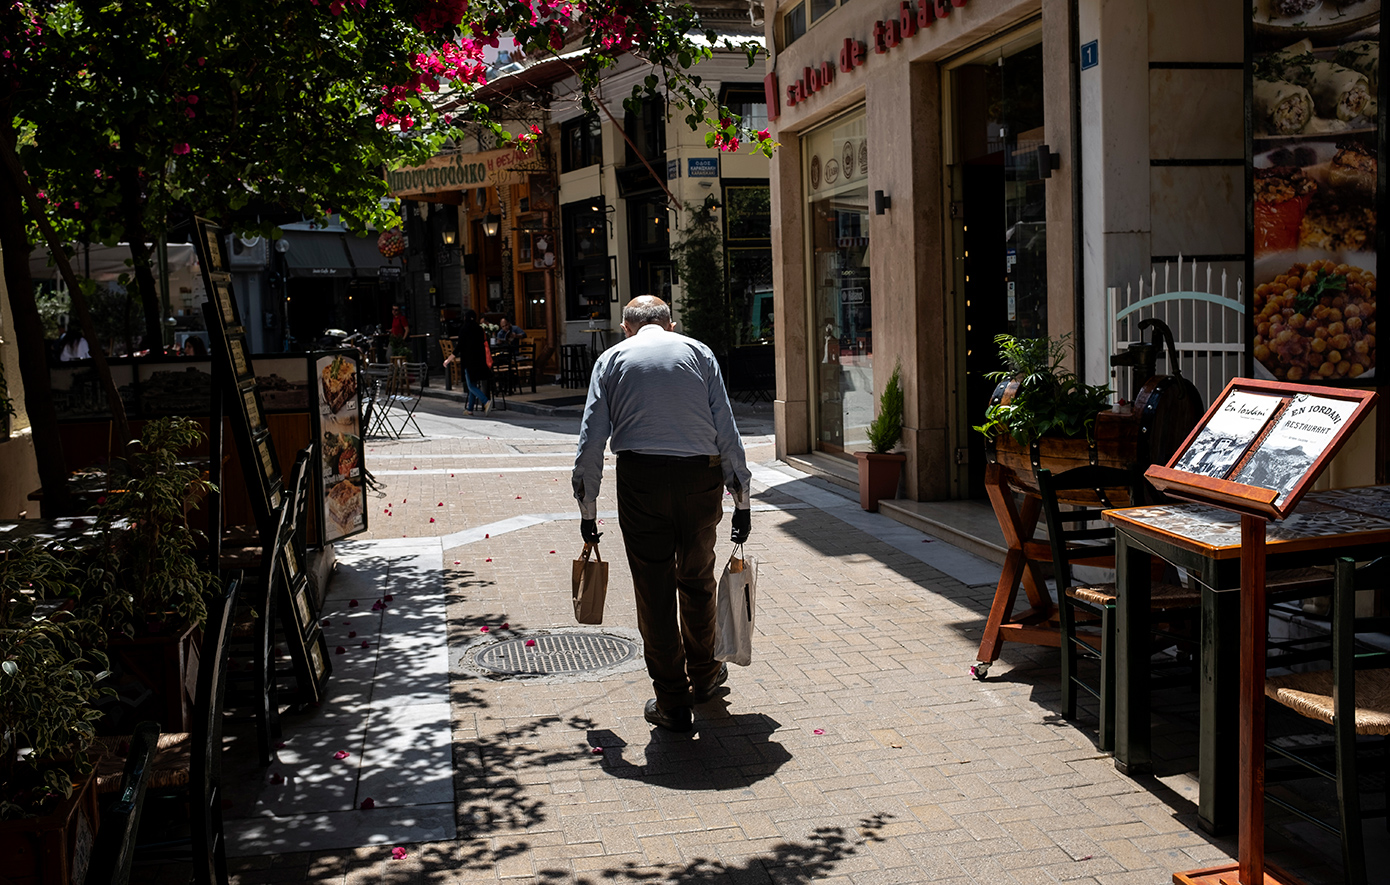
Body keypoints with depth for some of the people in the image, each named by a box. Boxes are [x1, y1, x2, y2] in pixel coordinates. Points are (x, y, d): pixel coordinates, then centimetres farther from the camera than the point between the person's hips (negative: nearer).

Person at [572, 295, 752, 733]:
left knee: (654, 589, 6)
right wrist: (741, 501, 9)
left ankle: (671, 703, 13)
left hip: (641, 478, -1)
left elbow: (591, 440, 4)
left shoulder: (612, 358, 11)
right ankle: (703, 675, 38)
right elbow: (727, 431, 5)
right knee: (697, 580, 20)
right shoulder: (698, 352, 12)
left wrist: (588, 510, 9)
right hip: (701, 476, 2)